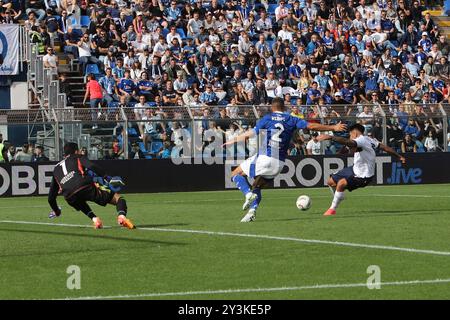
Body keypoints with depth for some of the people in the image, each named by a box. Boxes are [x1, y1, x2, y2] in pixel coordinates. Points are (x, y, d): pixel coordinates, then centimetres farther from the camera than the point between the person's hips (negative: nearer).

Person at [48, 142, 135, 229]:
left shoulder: (56, 168, 35)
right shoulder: (77, 157, 24)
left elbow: (51, 197, 35)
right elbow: (92, 167, -1)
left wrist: (56, 211, 50)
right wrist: (107, 178, -1)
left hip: (70, 198, 3)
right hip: (86, 187, -3)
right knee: (118, 198, 6)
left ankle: (94, 218, 11)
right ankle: (121, 216, -28)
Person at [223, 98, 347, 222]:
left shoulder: (267, 118, 4)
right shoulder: (291, 120, 9)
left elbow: (250, 134, 2)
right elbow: (311, 126, 5)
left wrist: (233, 140, 15)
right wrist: (333, 128, 13)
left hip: (264, 157, -4)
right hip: (279, 163, 4)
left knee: (237, 174, 13)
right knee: (257, 187, 22)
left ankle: (248, 194, -14)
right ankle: (252, 211, 0)